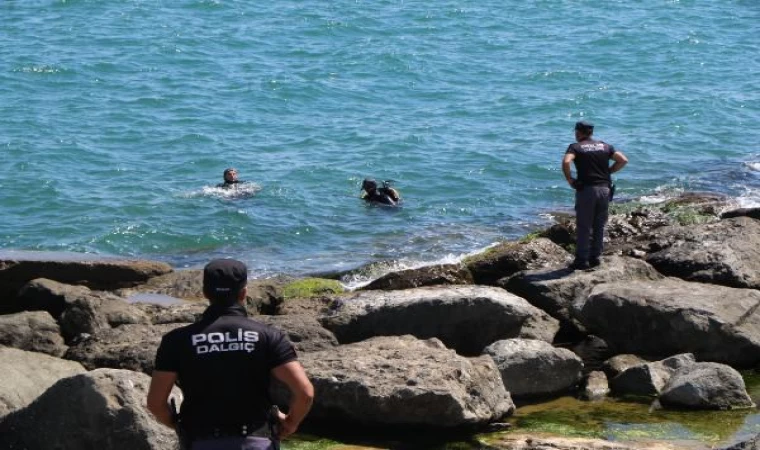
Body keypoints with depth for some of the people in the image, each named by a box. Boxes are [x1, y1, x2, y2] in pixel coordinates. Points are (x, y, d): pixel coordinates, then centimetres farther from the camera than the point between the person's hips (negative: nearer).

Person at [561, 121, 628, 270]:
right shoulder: (604, 146, 12)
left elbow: (566, 162, -20)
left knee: (584, 227, 1)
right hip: (604, 189, 4)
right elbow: (623, 160, 5)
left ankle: (582, 260, 2)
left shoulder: (576, 147, 0)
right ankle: (595, 257, 16)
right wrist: (608, 172, 11)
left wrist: (569, 180, -8)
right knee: (599, 226, 13)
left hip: (586, 189, -4)